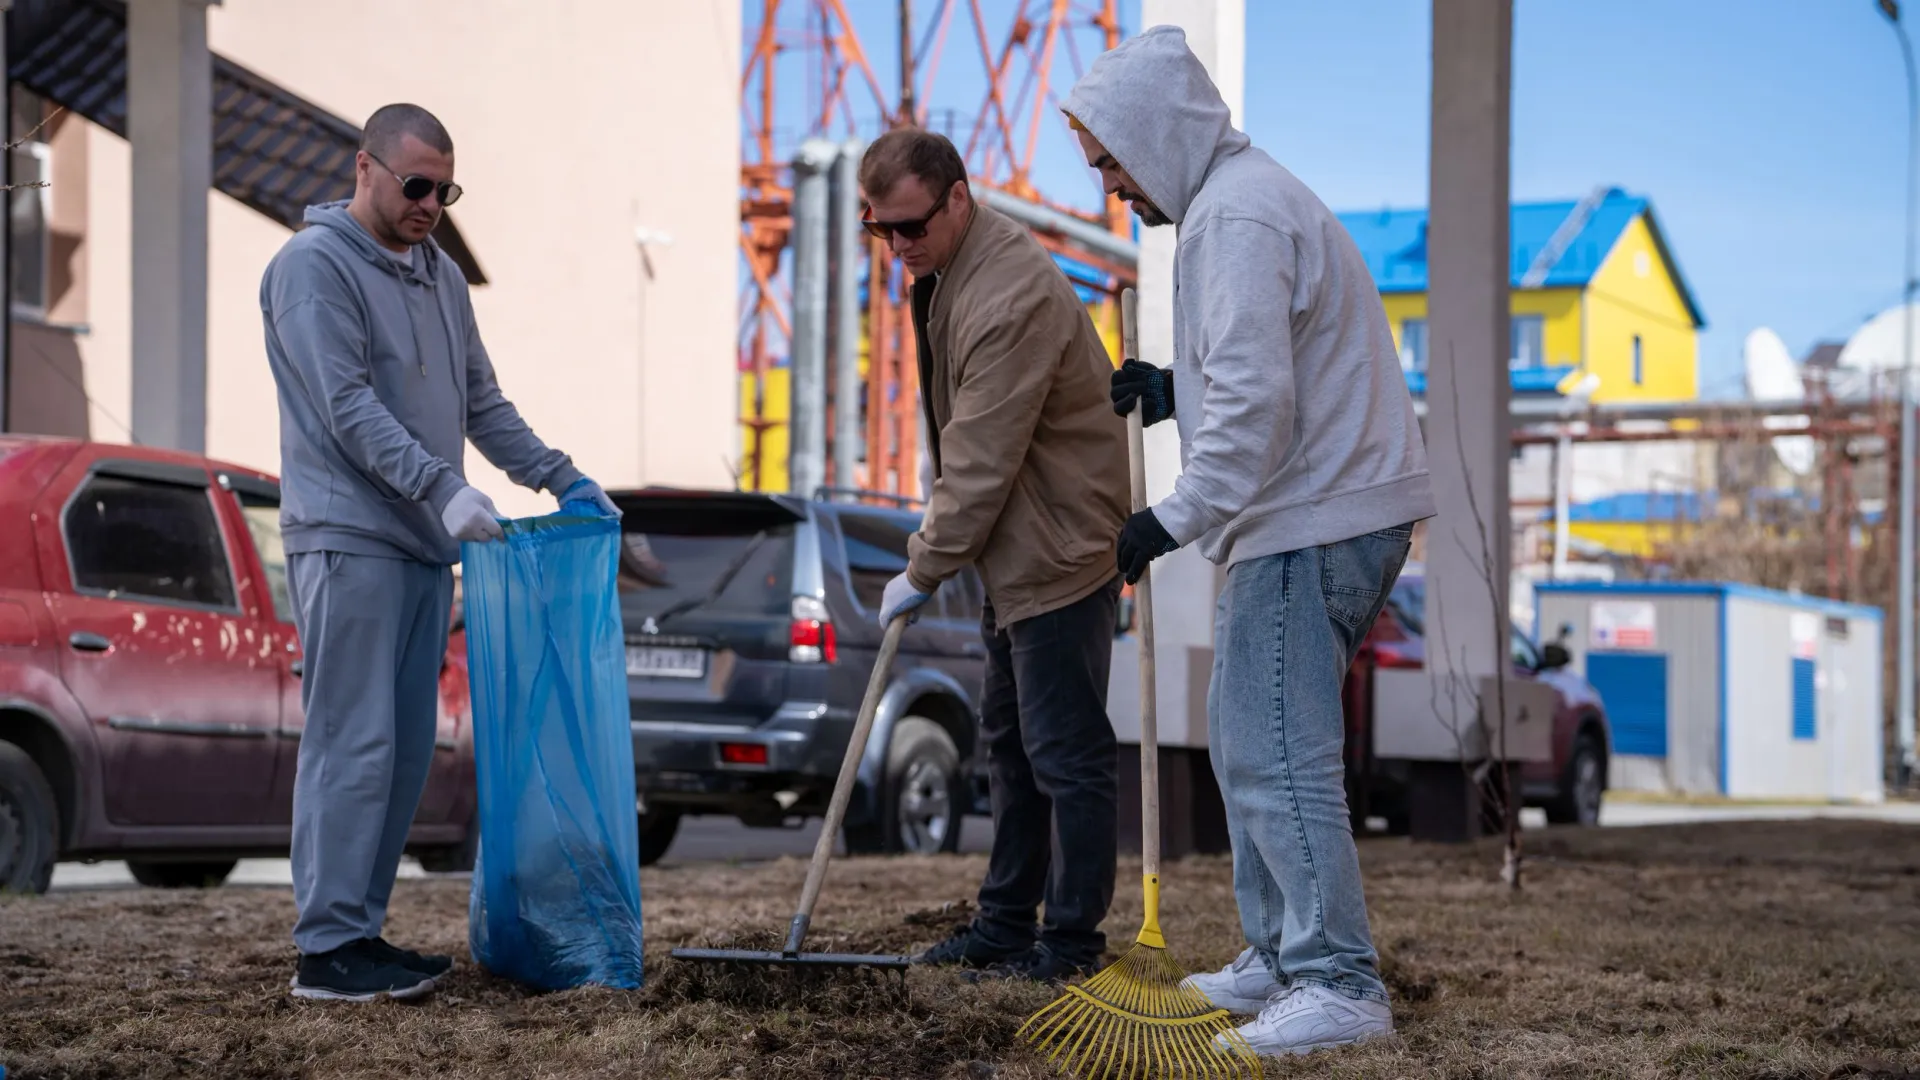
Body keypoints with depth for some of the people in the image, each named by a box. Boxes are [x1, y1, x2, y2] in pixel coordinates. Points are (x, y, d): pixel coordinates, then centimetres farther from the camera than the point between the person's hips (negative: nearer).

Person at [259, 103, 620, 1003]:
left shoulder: (440, 275, 19)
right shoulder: (314, 265, -6)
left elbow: (482, 402, 22)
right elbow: (348, 406, -16)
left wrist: (562, 479, 11)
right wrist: (442, 488, -25)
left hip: (424, 543, 8)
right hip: (349, 539, -8)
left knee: (405, 751, 8)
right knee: (353, 743, -10)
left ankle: (360, 927, 14)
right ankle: (329, 946, -8)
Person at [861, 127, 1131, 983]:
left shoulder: (1010, 299, -27)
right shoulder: (945, 268, 7)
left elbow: (982, 465, -26)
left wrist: (923, 570, -17)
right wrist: (936, 525, 15)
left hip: (1060, 550, -11)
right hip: (1018, 548, 11)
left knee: (1066, 752, -5)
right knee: (1010, 742, 17)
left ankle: (1072, 940, 4)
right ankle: (1007, 922, 28)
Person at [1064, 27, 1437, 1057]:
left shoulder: (1235, 217, -16)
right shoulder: (1240, 198, 19)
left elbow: (1256, 402, -24)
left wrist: (1175, 518, -20)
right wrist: (1169, 391, 15)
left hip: (1314, 523, -11)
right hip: (1314, 516, 11)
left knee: (1276, 758, -11)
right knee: (1246, 743, 16)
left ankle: (1340, 983, -9)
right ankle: (1279, 959, 23)